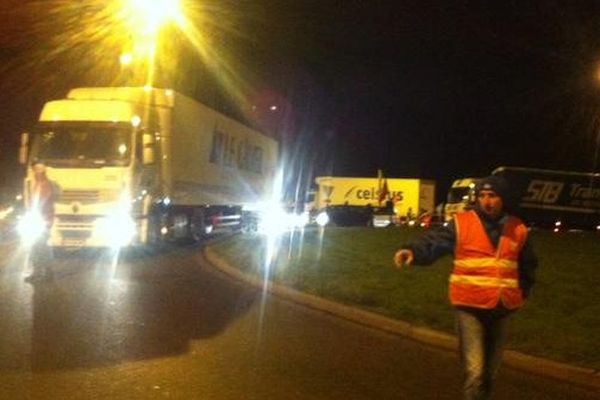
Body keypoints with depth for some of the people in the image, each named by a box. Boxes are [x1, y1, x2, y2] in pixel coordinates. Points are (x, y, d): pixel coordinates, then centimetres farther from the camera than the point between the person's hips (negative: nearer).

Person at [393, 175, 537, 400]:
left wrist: (522, 292, 10)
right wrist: (412, 251, -39)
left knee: (490, 371, 18)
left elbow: (528, 265, 19)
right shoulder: (462, 224, -8)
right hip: (470, 308, -4)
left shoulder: (517, 229, 4)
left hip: (502, 309, 4)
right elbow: (434, 242, -20)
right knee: (474, 372, -11)